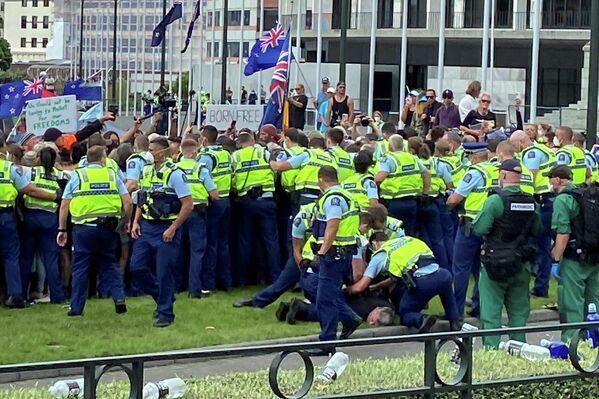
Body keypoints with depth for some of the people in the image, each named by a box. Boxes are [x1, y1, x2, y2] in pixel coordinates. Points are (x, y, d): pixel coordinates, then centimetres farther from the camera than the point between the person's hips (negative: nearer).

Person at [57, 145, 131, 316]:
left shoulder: (77, 176, 3)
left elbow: (64, 205, 0)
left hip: (84, 228, -1)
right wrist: (126, 221, 16)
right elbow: (127, 202, 1)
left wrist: (62, 229, 7)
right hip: (108, 227, 2)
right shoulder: (112, 175, 6)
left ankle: (76, 307, 7)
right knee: (110, 265, 16)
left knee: (80, 268, 5)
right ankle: (119, 298, 4)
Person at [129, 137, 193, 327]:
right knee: (137, 268, 3)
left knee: (164, 273, -3)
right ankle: (163, 296, 24)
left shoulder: (174, 174, -13)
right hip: (146, 227, 7)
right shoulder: (145, 171, 9)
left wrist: (172, 229, -16)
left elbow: (188, 205, -14)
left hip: (166, 229, -7)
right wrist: (136, 222, 6)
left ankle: (164, 313, 10)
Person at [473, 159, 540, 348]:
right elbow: (536, 230, 10)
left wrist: (475, 220, 2)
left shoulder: (495, 200, -17)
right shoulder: (531, 202, 1)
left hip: (496, 263, -5)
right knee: (519, 311, 15)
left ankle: (491, 349, -1)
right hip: (522, 266, 5)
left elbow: (479, 229, -18)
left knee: (491, 313, 2)